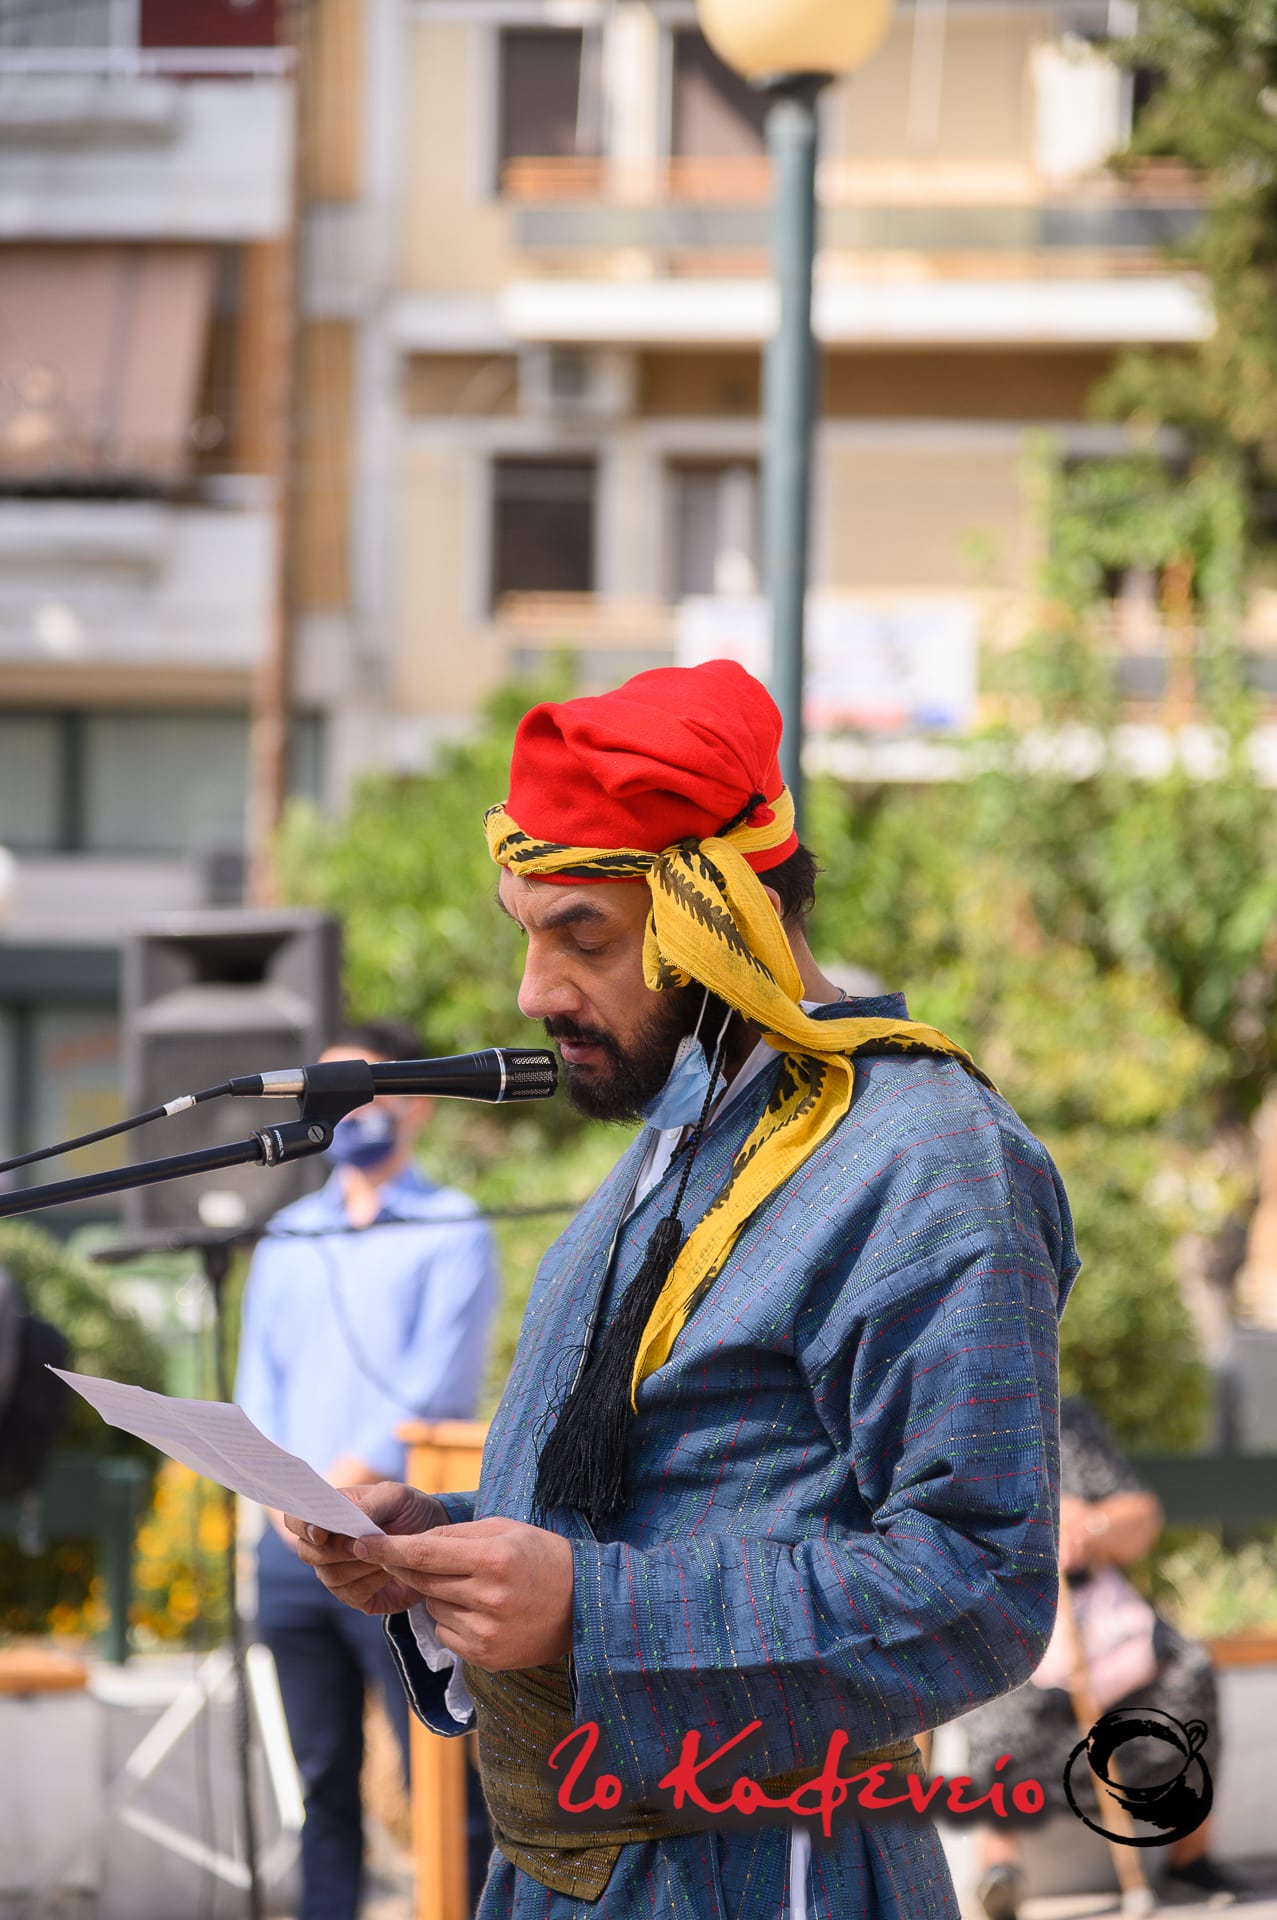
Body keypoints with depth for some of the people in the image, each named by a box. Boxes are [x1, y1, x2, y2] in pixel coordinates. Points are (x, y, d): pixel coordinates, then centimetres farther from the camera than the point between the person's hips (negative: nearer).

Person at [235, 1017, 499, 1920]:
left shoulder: (449, 1231, 2)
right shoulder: (289, 1238, 18)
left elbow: (437, 1385, -8)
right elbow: (259, 1375, 12)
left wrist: (350, 1481, -16)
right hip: (294, 1542, 5)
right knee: (324, 1770, 7)